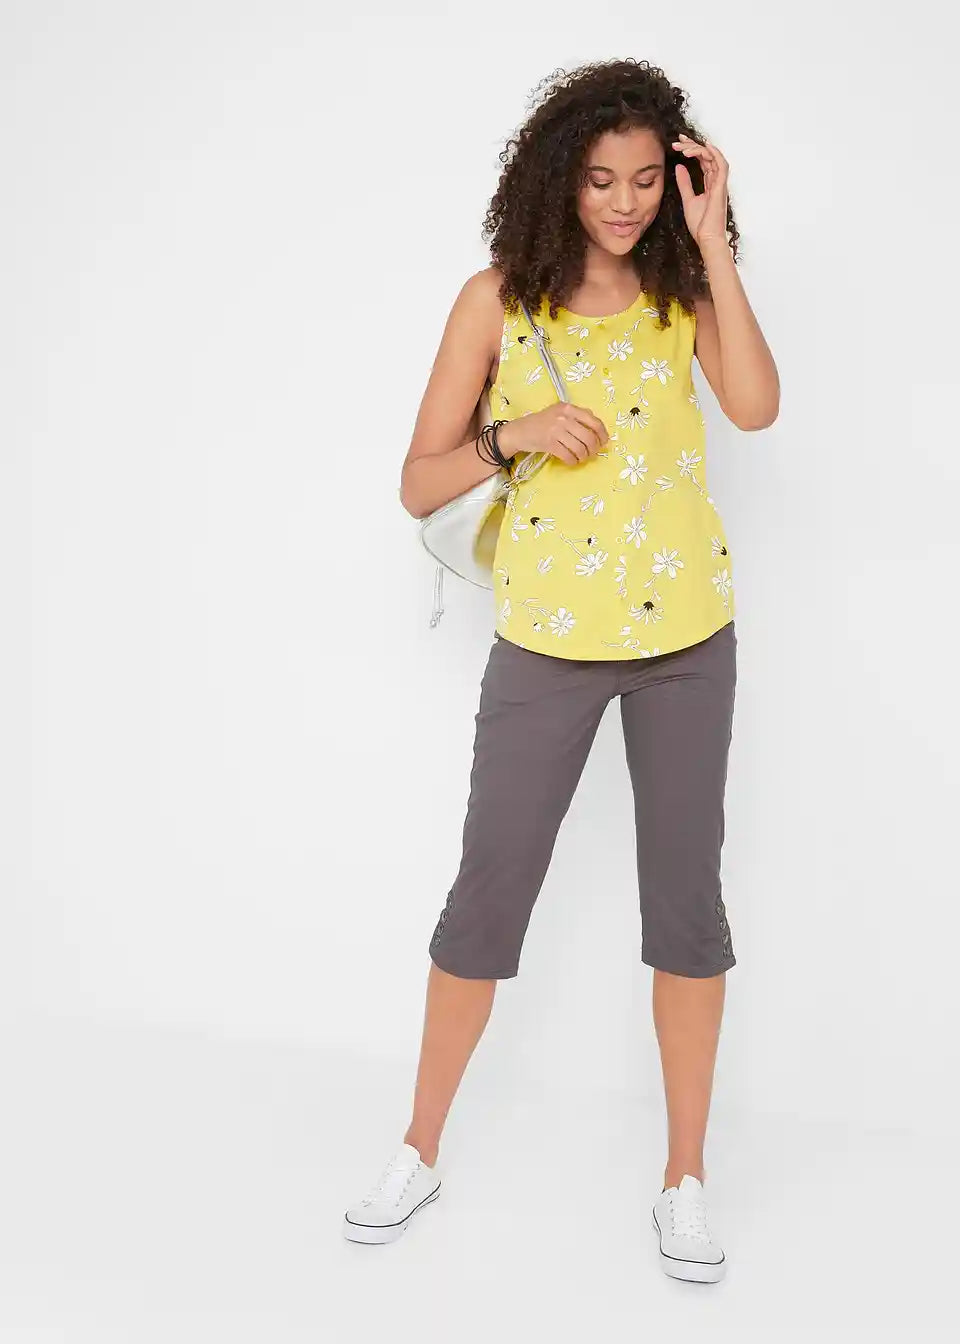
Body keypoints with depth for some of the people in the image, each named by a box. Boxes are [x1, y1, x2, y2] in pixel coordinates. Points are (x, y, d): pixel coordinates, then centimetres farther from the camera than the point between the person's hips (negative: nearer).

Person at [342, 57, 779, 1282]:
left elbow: (757, 406, -19)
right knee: (487, 895, 6)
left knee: (686, 896, 6)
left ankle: (685, 1179, 22)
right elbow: (418, 484, -3)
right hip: (547, 639, -1)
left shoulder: (684, 291, 0)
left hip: (685, 637, 1)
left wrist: (710, 243, -17)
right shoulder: (499, 299, -3)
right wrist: (515, 435, -20)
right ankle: (419, 1152, 25)